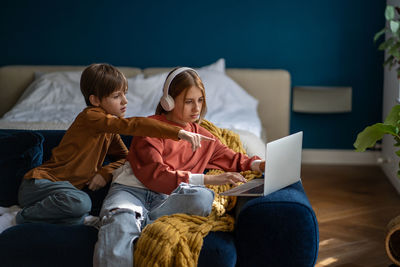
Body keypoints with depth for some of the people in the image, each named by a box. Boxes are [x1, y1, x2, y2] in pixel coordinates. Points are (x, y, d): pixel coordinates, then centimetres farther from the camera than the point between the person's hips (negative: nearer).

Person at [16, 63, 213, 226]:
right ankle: (26, 217, -11)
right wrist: (178, 132, -40)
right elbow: (133, 125, -31)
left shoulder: (109, 129, 13)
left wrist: (105, 172, -7)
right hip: (39, 182, -7)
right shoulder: (91, 117, -17)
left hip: (66, 187, 7)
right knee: (80, 203, -35)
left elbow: (125, 157, 16)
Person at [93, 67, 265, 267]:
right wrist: (206, 179, -16)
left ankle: (140, 223, -33)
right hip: (131, 189, -4)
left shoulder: (202, 136, 23)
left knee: (203, 197, -33)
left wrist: (260, 165, 11)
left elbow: (233, 159, 35)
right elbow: (153, 174, -9)